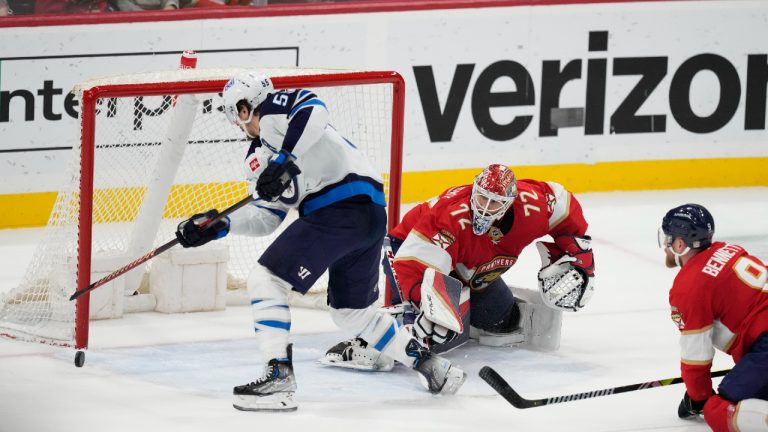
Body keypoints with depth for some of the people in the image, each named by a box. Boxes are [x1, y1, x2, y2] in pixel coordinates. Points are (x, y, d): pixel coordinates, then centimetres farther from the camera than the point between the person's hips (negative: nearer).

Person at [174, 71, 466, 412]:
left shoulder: (273, 110, 1)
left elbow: (313, 110, -20)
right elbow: (268, 215, 24)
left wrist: (284, 161, -25)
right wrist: (221, 226, 16)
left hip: (341, 208, -10)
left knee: (266, 278, -9)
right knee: (351, 312, 24)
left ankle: (279, 377, -13)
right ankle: (428, 365, 29)